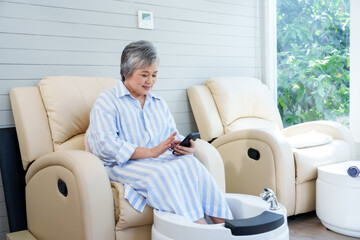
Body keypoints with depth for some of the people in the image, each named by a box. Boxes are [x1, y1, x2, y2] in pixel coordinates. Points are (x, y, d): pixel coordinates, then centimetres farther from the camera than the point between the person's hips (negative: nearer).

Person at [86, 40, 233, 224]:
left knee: (190, 163, -27)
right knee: (164, 173, -34)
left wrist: (185, 147, -8)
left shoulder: (159, 103, 25)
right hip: (124, 165, -4)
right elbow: (105, 145, -11)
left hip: (160, 160, 5)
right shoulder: (107, 101, 4)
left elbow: (174, 137, 19)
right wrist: (151, 152, -20)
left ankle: (224, 222, -33)